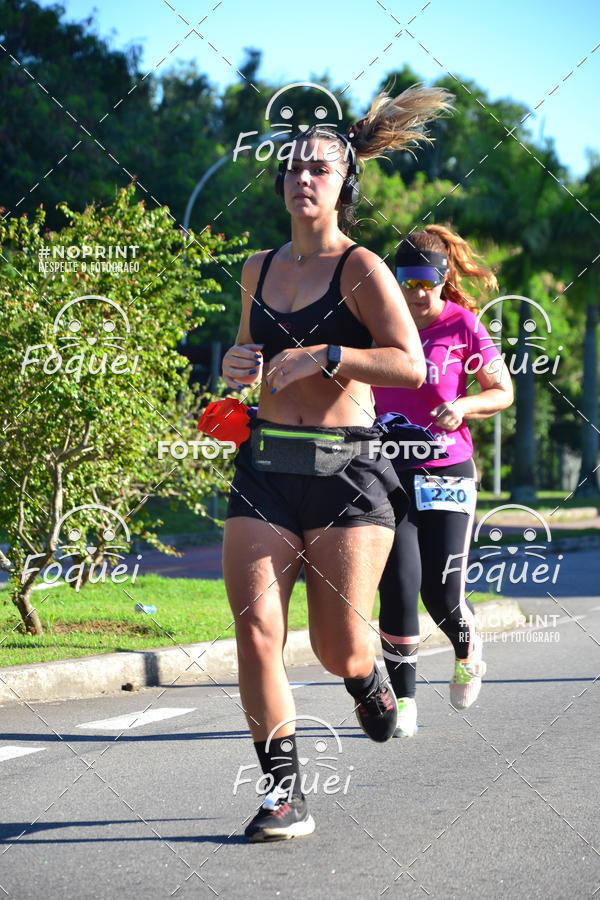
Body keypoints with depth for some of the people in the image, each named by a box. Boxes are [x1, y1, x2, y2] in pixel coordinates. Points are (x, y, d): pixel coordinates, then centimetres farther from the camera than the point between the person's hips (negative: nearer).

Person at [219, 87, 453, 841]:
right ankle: (283, 791, 1)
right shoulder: (260, 269, 13)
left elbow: (411, 362, -15)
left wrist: (323, 356, -20)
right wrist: (235, 364, 8)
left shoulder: (359, 268, -4)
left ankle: (367, 680, 36)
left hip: (346, 471, -4)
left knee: (339, 647, -3)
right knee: (255, 630, -9)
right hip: (265, 468, 5)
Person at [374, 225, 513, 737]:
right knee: (399, 588, -9)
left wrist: (463, 407, -15)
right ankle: (403, 699, 4)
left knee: (442, 591, -3)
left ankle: (468, 654, 32)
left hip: (447, 473, -1)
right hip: (389, 470, 1)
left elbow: (503, 392, 4)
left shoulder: (462, 324, -1)